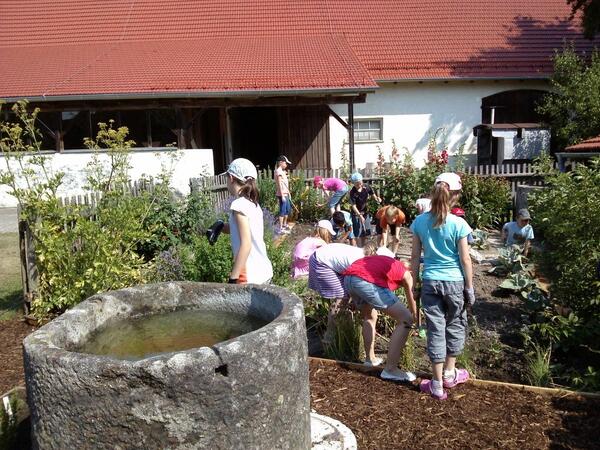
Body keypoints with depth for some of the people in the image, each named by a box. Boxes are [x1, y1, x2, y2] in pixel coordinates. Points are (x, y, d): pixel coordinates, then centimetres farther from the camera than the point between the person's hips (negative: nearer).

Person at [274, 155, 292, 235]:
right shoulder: (279, 171, -13)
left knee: (288, 209, 20)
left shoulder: (282, 171, 17)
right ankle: (280, 229, -2)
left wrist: (288, 193, 17)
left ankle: (284, 225, 35)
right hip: (282, 194, -10)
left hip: (285, 194, 10)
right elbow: (279, 184, -18)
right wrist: (282, 195, -20)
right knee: (283, 211, -6)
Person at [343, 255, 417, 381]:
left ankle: (370, 359, 34)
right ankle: (390, 369, 5)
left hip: (348, 278, 7)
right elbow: (412, 303, 35)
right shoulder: (405, 274, 24)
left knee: (369, 317, 32)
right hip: (367, 282, -7)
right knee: (405, 319, 4)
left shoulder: (386, 262, 39)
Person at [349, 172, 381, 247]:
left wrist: (377, 198, -21)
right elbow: (353, 206, -21)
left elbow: (373, 195, 2)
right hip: (356, 213, -5)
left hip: (365, 212, 5)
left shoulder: (366, 187, -11)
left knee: (365, 231, 12)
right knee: (358, 233, -4)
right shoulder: (352, 192, -23)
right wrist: (360, 216, -31)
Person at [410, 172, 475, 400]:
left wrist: (414, 282, 12)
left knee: (435, 329, 8)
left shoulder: (419, 222, -4)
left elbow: (415, 257, 1)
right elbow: (465, 260, -7)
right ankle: (449, 373, 33)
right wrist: (470, 287, 3)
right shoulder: (458, 224, -12)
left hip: (430, 282, 2)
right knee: (455, 326, 19)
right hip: (454, 281, -2)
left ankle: (438, 384, 12)